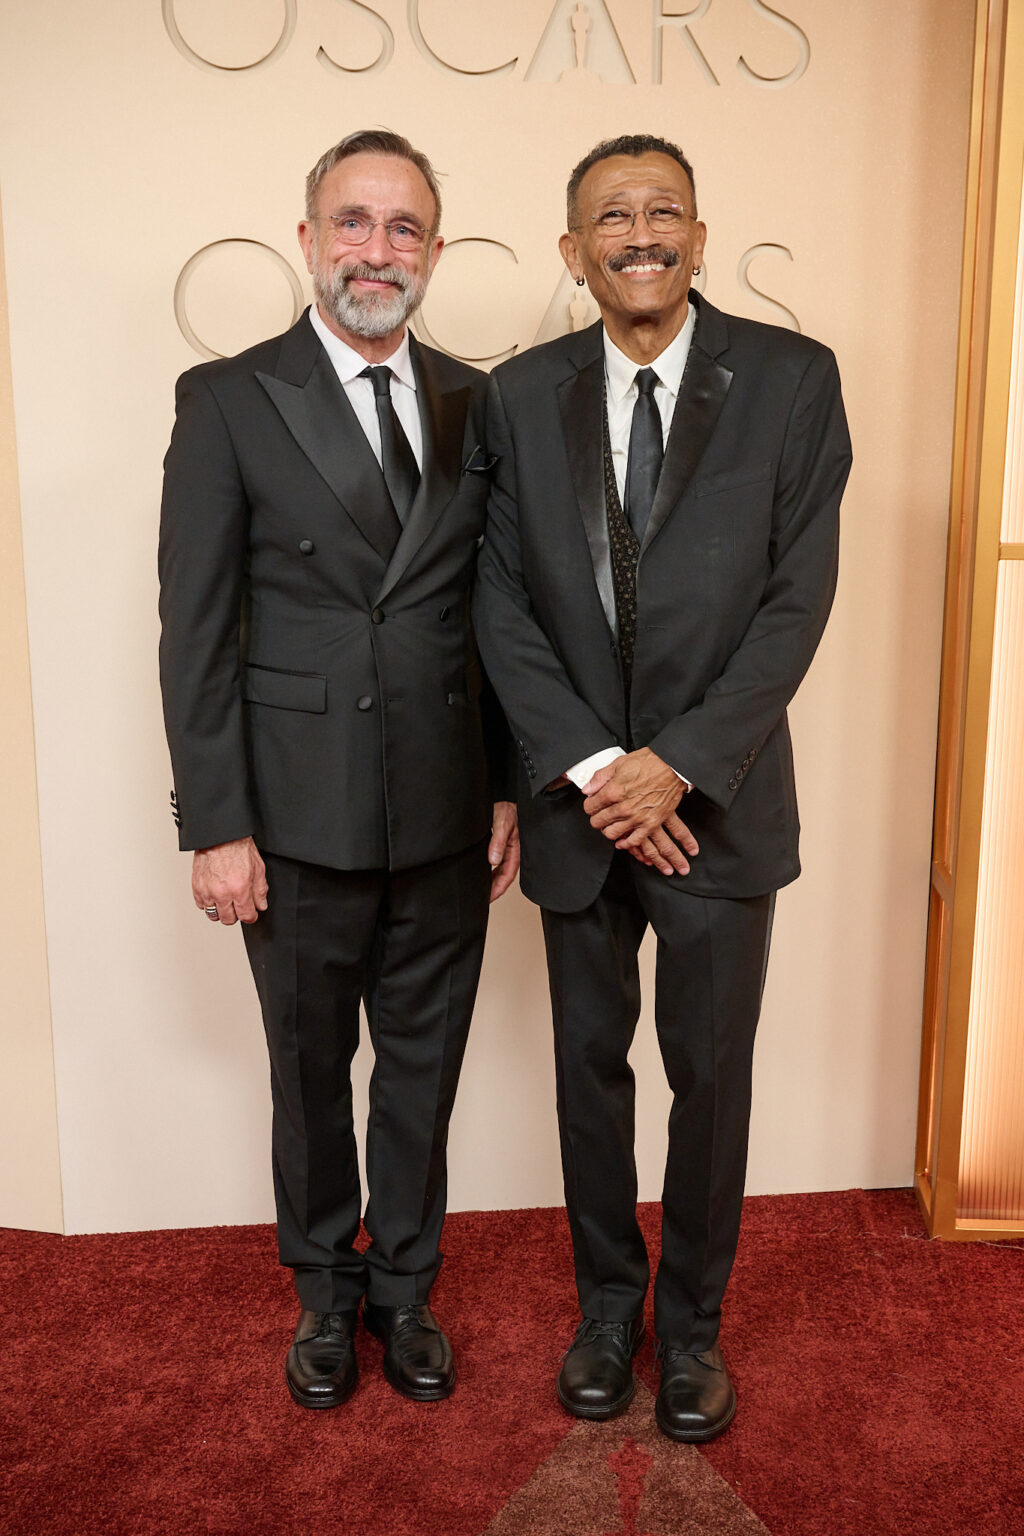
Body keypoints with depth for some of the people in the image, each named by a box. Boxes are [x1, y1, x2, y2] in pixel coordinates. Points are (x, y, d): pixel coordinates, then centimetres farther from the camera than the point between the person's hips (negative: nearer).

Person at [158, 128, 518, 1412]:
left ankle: (403, 1287, 38)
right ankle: (325, 1293, 39)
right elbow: (195, 632, -7)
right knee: (311, 1074, 15)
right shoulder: (227, 400, -5)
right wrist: (215, 827, -11)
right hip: (301, 824, -2)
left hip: (446, 821, 3)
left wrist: (512, 789, 5)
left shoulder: (475, 404, 5)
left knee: (424, 1070, 16)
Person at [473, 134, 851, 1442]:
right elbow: (503, 603, -1)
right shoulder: (522, 394, 2)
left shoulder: (791, 378, -3)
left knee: (711, 1075, 9)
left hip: (718, 801, -1)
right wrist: (587, 770, -12)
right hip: (577, 798, 2)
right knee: (590, 1065, 14)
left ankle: (692, 1321, 32)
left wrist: (679, 766, -15)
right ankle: (607, 1303, 35)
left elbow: (798, 596, -8)